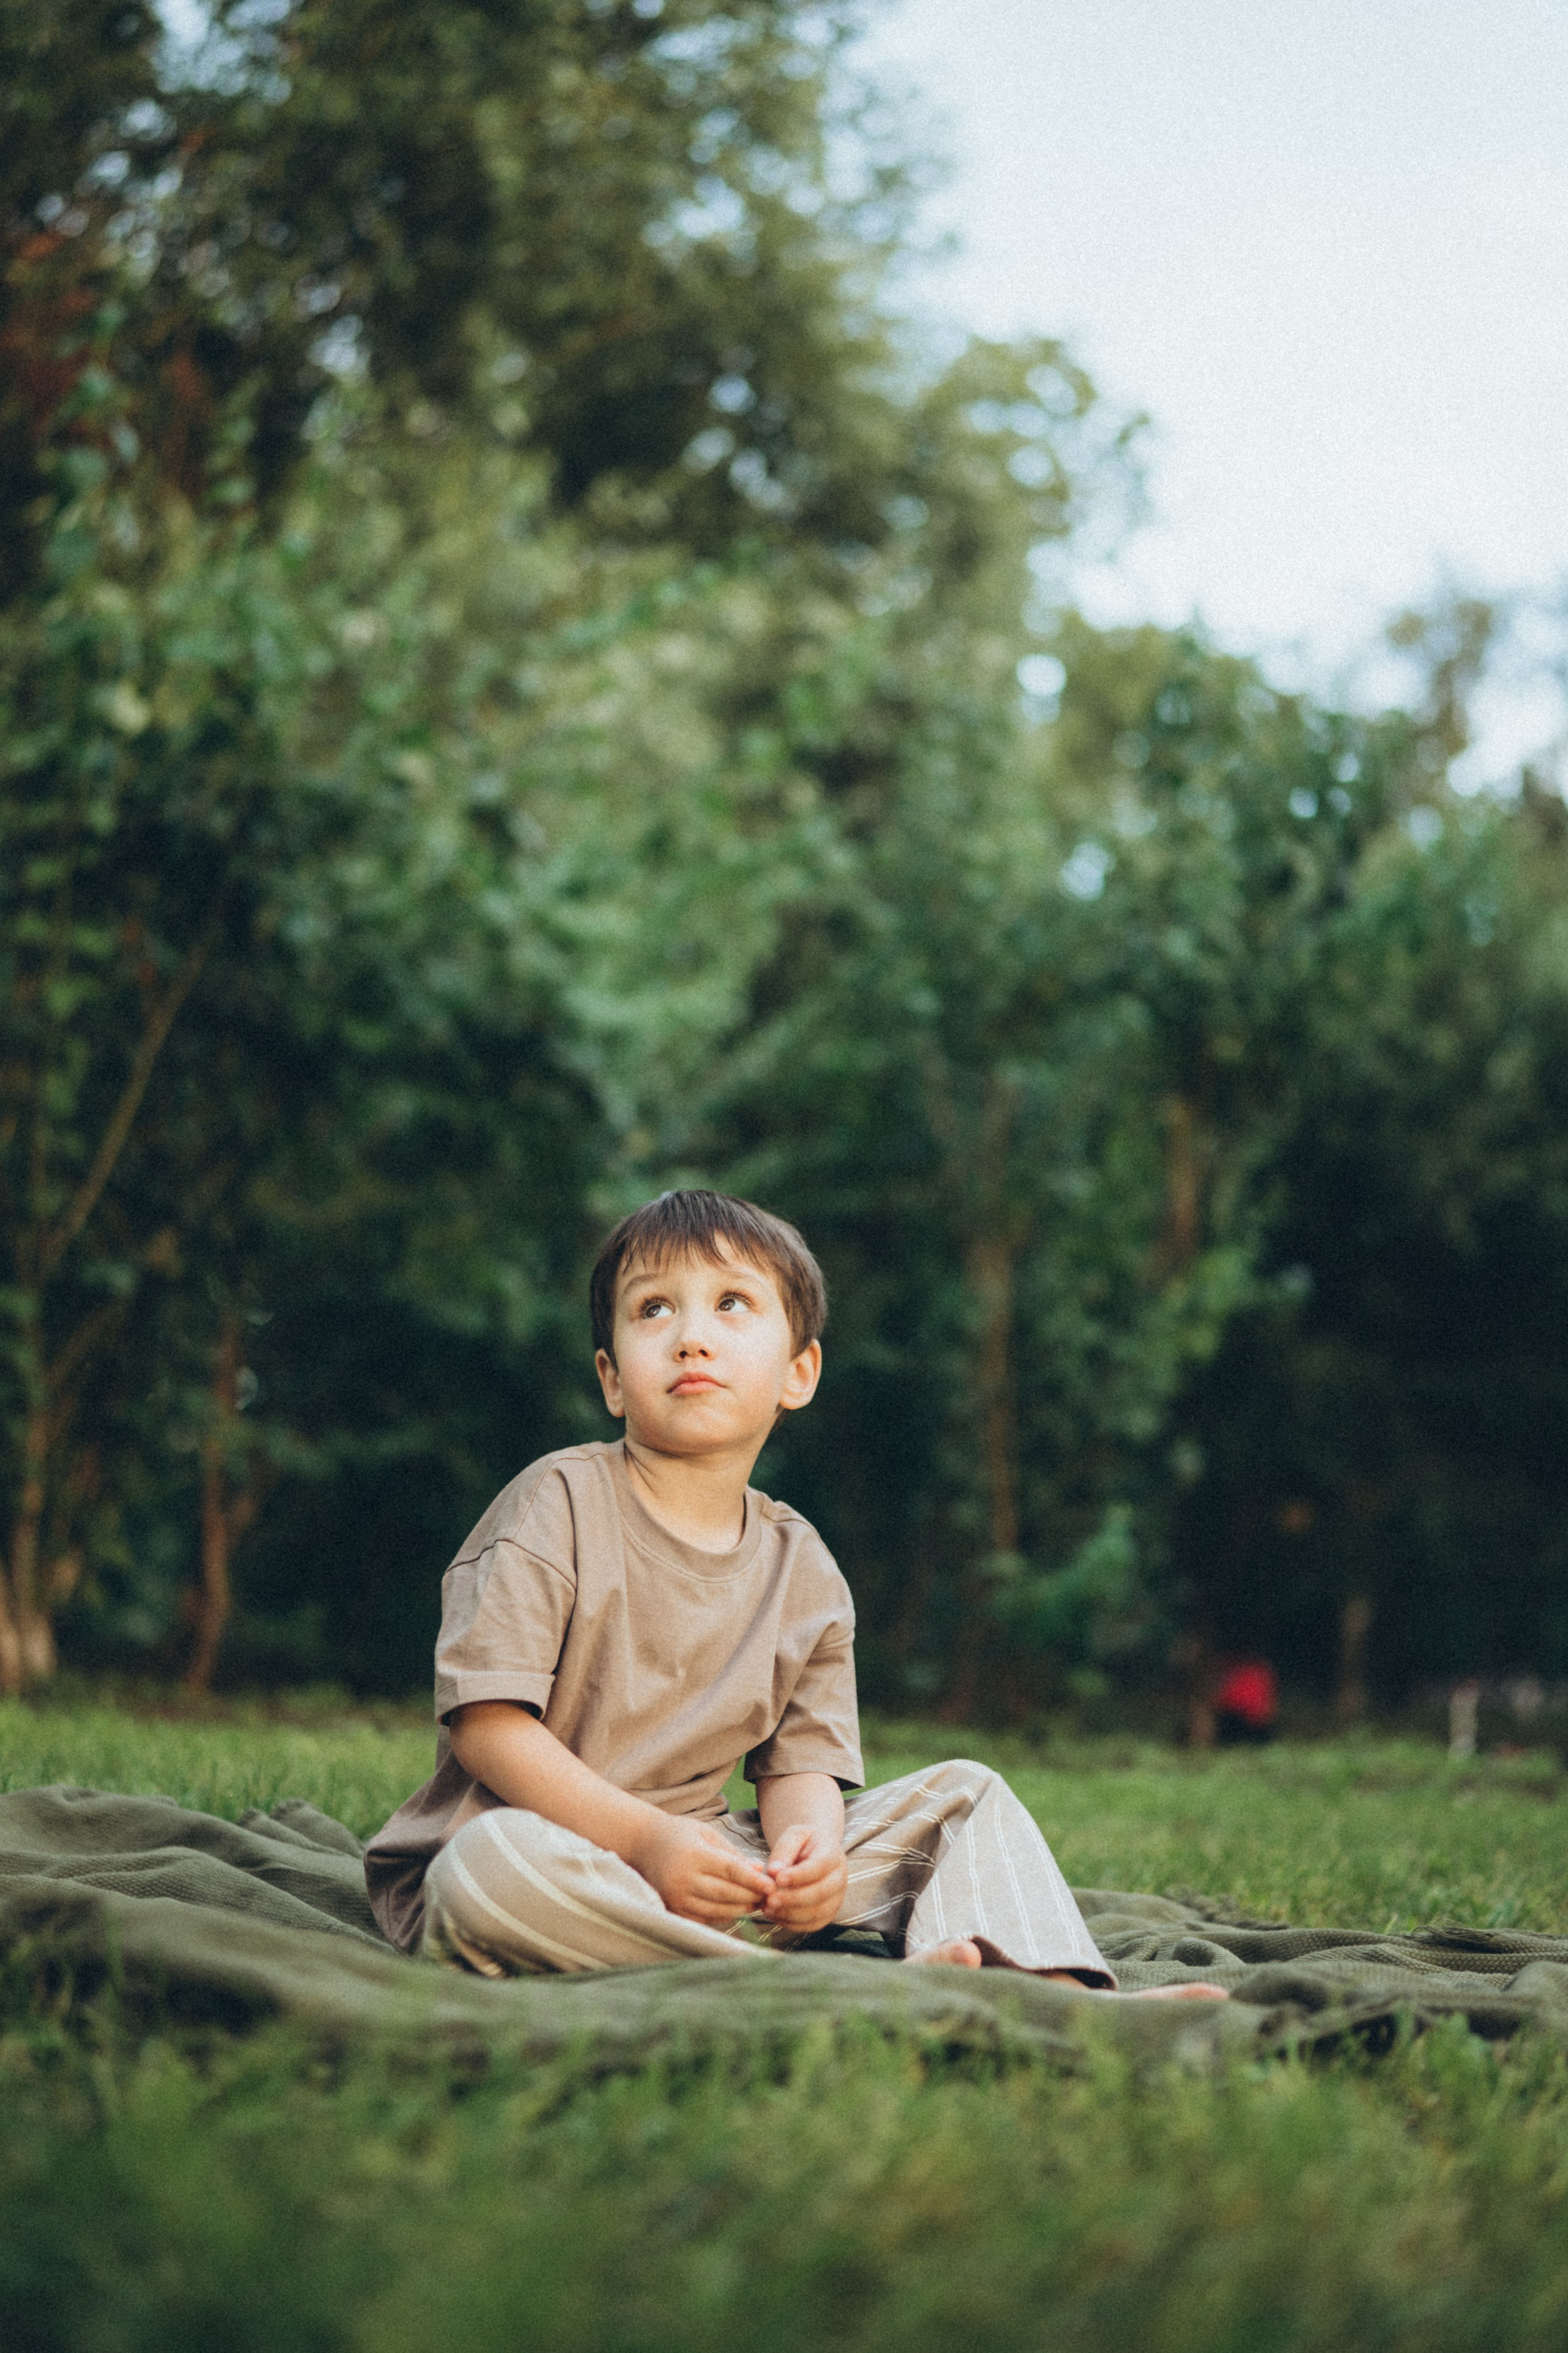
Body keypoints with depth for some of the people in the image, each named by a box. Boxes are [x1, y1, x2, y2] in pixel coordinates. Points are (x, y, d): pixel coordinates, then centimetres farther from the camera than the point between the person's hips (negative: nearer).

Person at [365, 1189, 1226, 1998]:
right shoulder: (558, 1506, -8)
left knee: (963, 1795, 1)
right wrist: (645, 1840, -24)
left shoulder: (806, 1575, 8)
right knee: (493, 1863, -41)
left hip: (717, 1869, 6)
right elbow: (486, 1723, -14)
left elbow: (801, 1764, 7)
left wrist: (809, 1842, -18)